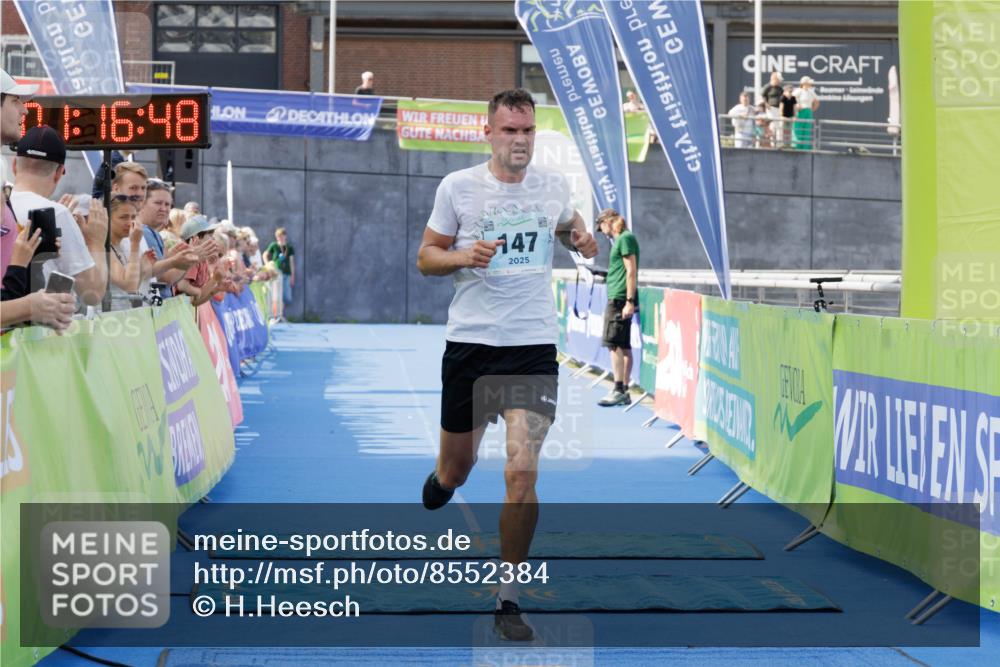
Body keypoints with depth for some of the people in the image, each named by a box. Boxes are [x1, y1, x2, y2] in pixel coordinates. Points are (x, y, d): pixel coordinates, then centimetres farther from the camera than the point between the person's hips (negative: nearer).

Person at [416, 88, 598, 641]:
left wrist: (582, 239, 2)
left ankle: (507, 599, -1)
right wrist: (463, 257, -17)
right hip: (469, 341, 0)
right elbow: (426, 257, 4)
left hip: (533, 346, 0)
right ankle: (440, 481, 54)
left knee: (523, 472, -13)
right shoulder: (457, 186, -2)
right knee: (456, 469, 13)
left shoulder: (553, 186, 5)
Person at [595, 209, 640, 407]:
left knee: (615, 344, -11)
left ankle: (618, 391, -12)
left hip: (620, 299, -10)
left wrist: (629, 301, -19)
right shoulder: (620, 239, 18)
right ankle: (624, 392, 10)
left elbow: (631, 271, -16)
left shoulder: (625, 238, -10)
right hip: (616, 299, 10)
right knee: (624, 346, 8)